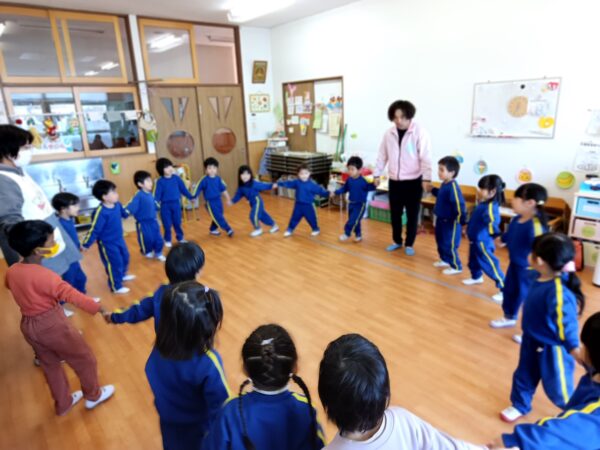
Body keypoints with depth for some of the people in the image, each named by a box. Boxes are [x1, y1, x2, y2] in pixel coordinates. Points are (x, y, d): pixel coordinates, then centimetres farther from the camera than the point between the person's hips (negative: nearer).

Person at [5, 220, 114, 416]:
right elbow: (72, 295, -35)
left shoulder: (12, 271, -3)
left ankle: (63, 403, 42)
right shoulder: (44, 275, -29)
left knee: (50, 365, 25)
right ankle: (93, 395, 32)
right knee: (84, 358, 14)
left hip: (28, 326, 8)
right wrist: (98, 308, -37)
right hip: (52, 324, -8)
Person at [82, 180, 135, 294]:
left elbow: (124, 212, 17)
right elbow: (94, 230, -24)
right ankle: (116, 287, 20)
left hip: (119, 239, 8)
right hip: (107, 243, -8)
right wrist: (86, 245, -18)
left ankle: (122, 275, 52)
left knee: (125, 257, 25)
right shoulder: (100, 212, -30)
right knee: (114, 264, 2)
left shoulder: (117, 205, -8)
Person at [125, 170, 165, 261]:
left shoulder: (150, 194, 2)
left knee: (158, 238, 11)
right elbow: (132, 204, -32)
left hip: (153, 221, 7)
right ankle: (147, 252, 36)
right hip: (143, 223, -7)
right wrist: (126, 211, -49)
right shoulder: (139, 196, -20)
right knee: (147, 239, 8)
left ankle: (158, 253, 29)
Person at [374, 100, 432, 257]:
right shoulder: (389, 133, 3)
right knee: (395, 213, 11)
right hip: (394, 181, 4)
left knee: (412, 214, 5)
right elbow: (382, 156, 10)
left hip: (413, 181, -3)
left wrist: (426, 178, -20)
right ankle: (397, 241, 28)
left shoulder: (419, 132, -9)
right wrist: (377, 174, 8)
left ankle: (409, 244, 20)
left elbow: (425, 157, -13)